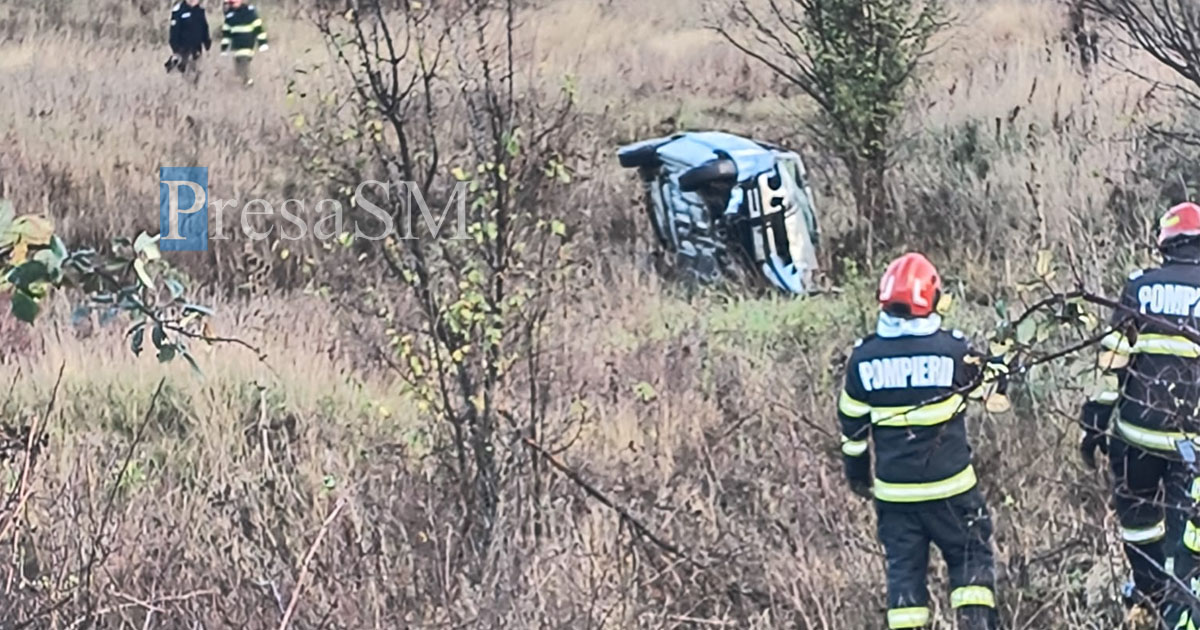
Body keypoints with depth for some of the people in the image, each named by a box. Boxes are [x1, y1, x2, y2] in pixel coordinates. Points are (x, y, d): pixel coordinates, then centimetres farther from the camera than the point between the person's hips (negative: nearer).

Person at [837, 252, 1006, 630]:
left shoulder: (864, 358, -4)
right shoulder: (952, 351, -11)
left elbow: (852, 426, 5)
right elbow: (993, 387, 7)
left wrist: (857, 474, 19)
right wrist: (1002, 361, 29)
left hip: (893, 492, 2)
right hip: (949, 487, -2)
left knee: (904, 569, 10)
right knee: (970, 556, 11)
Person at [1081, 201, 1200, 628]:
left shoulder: (1141, 286, 3)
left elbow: (1112, 361, 0)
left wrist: (1095, 421, 6)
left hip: (1136, 429, 1)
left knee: (1138, 512, 22)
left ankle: (1151, 589, 35)